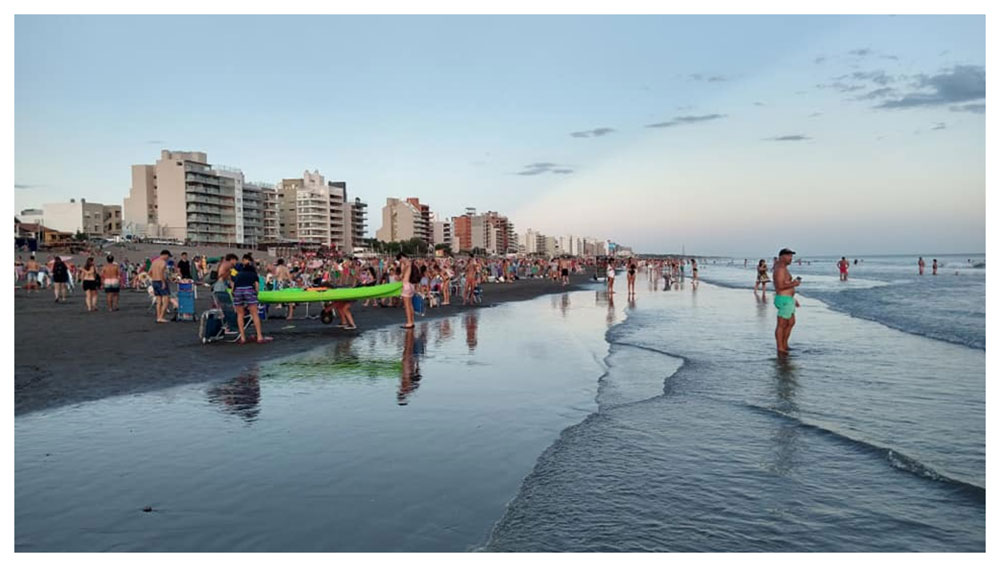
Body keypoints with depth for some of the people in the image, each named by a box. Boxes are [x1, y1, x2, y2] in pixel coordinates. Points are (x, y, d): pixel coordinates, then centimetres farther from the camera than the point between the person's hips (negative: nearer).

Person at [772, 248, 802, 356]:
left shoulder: (783, 269, 19)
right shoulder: (780, 269, -16)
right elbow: (780, 286, -25)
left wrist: (793, 299, 24)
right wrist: (794, 284, -15)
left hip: (788, 299, 11)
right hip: (784, 300, -11)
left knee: (791, 323, 18)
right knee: (782, 325, -6)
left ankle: (785, 345, 26)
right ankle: (780, 349, -1)